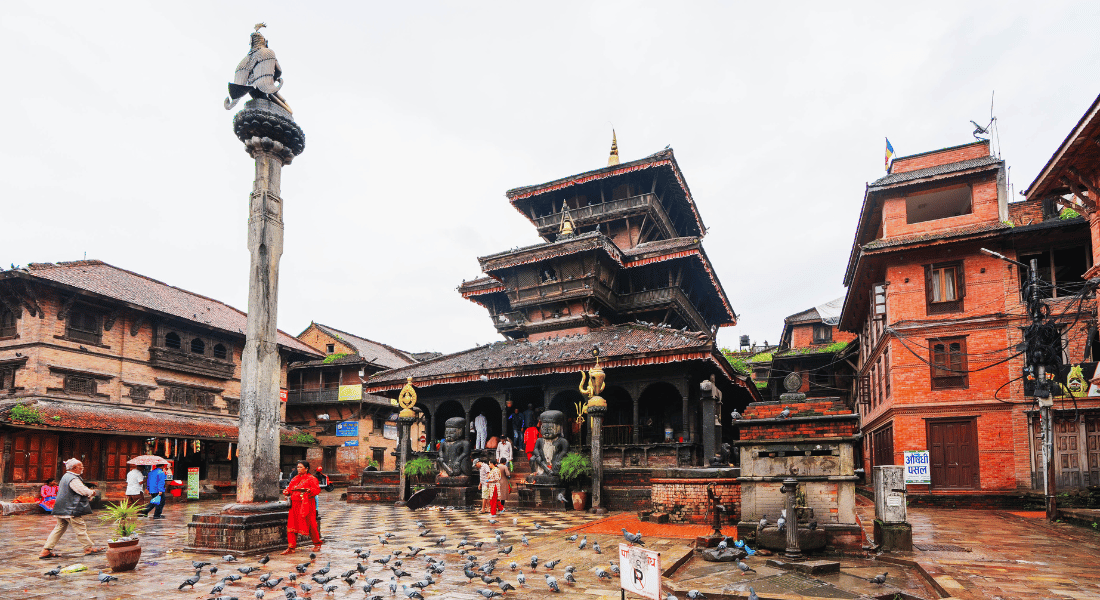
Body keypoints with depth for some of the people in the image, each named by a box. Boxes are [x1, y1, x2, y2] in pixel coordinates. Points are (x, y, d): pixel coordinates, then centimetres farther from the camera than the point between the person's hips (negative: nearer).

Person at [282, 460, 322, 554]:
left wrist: (309, 490, -30)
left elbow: (317, 489, -11)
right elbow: (290, 488, 21)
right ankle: (291, 547, 7)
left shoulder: (311, 478, -3)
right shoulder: (295, 479, 17)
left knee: (310, 525, 1)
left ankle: (317, 544, 18)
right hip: (295, 505, 6)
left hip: (306, 505, -6)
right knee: (292, 525, 1)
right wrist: (286, 491, -1)